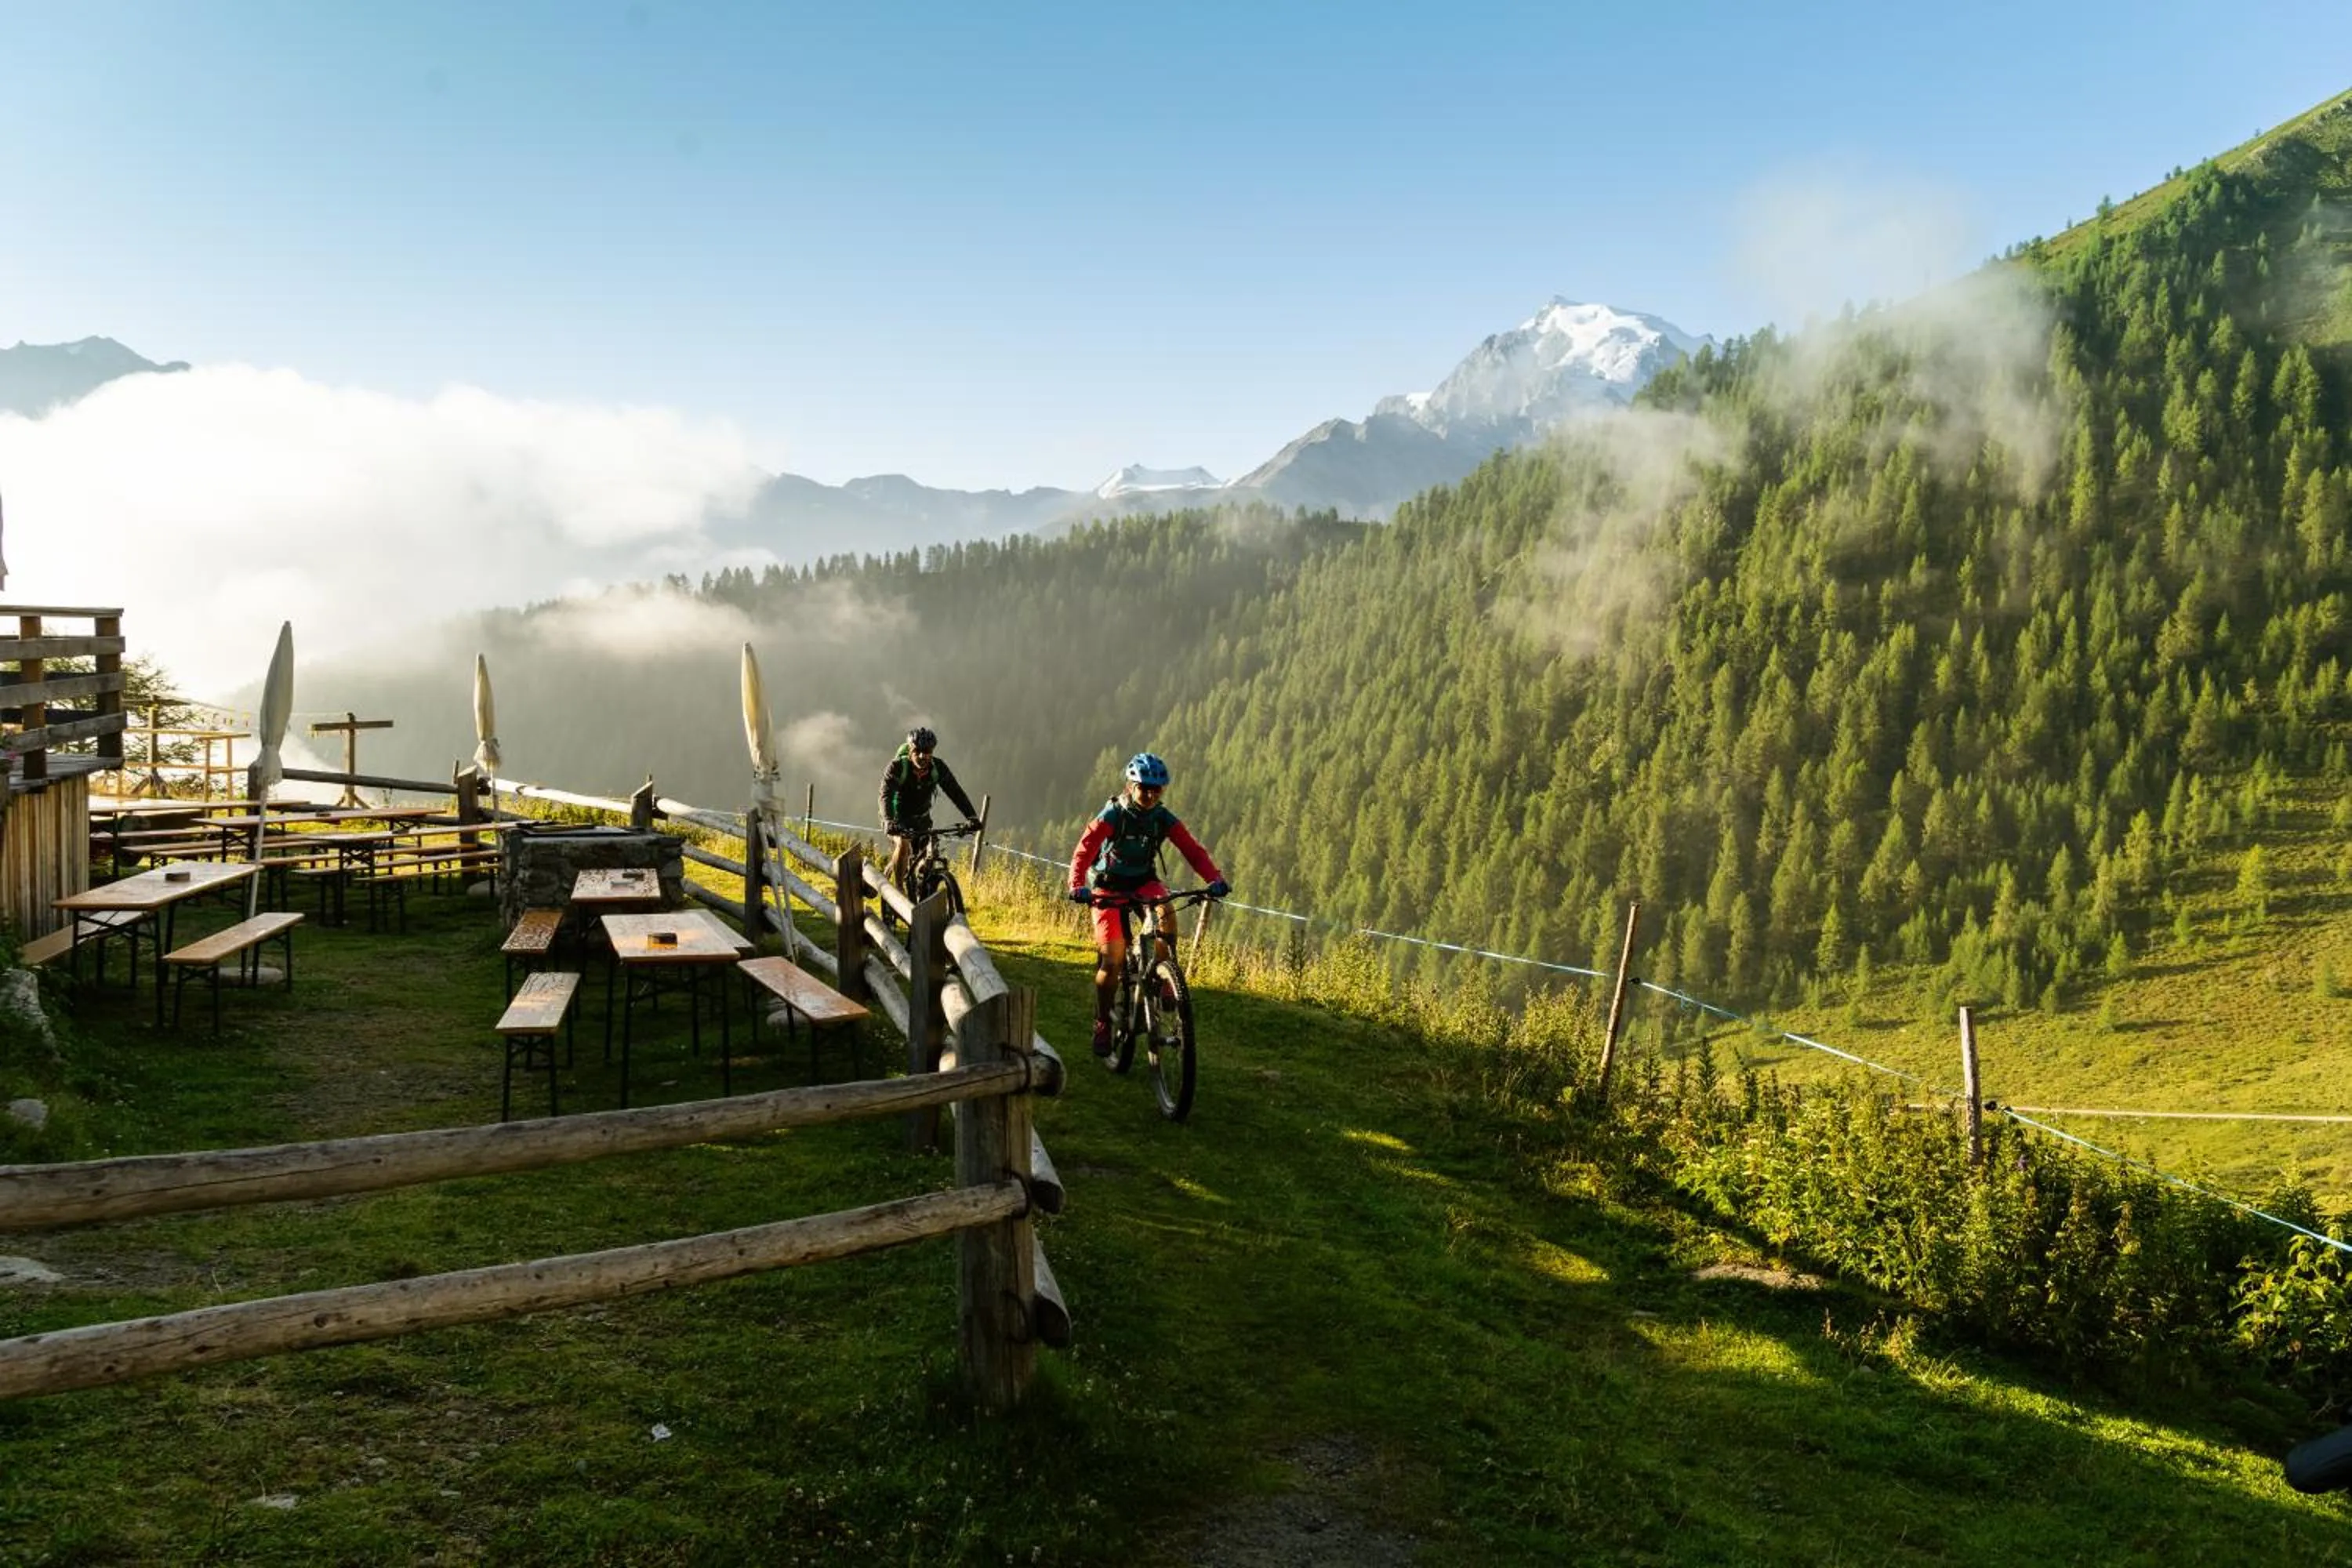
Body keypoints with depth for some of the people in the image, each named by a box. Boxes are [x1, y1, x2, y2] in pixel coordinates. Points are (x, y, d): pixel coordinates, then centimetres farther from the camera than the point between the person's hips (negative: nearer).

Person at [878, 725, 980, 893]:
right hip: (898, 817, -3)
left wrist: (972, 817, -36)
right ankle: (897, 888, -13)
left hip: (921, 817, 3)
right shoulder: (897, 766, -28)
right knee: (903, 844, -28)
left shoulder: (938, 768, -19)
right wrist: (889, 822, -55)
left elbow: (956, 792, -22)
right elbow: (886, 795, -38)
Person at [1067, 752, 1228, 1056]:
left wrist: (1215, 878, -38)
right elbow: (1084, 851, -30)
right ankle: (1102, 1025, 8)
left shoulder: (1164, 819, -10)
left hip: (1143, 882, 3)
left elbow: (1192, 850, -20)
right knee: (1112, 960, -11)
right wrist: (1077, 887, -48)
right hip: (1109, 885, -2)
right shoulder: (1111, 816, -19)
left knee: (1165, 909, -33)